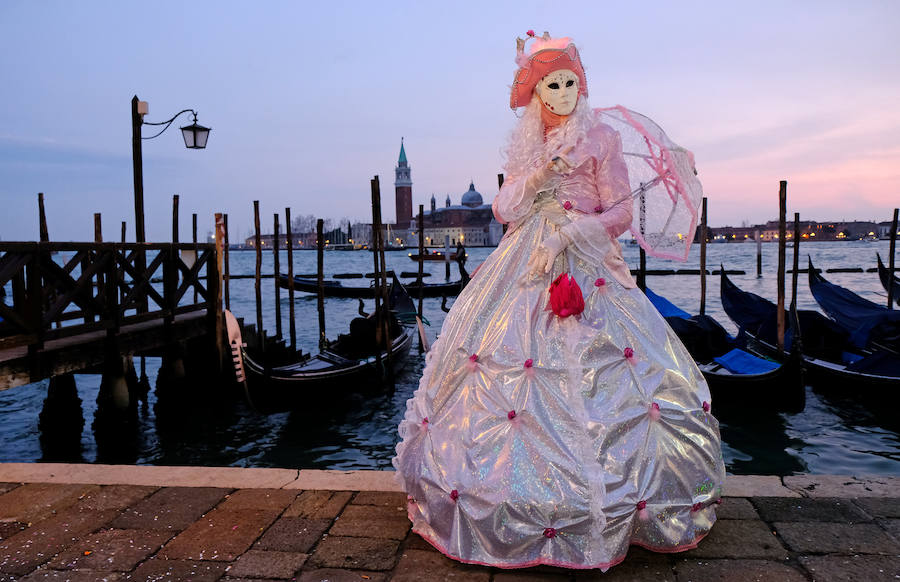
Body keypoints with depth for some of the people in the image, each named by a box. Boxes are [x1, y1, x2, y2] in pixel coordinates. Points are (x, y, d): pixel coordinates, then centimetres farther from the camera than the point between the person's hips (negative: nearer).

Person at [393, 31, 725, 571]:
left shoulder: (602, 137, 3)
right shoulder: (524, 145, 14)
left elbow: (622, 212, -1)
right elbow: (504, 211, 8)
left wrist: (574, 231, -15)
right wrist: (536, 176, -7)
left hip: (588, 264, -3)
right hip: (526, 265, 4)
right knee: (504, 358, -1)